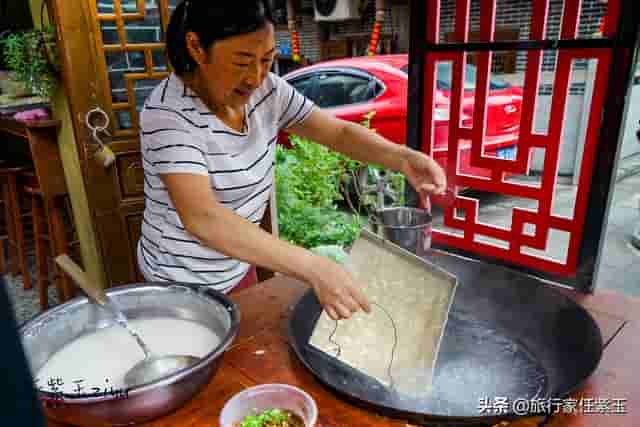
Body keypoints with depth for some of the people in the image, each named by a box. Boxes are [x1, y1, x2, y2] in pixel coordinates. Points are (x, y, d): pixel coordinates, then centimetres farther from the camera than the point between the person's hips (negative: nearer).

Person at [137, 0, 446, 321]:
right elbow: (202, 217, -40)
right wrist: (314, 268, -47)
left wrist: (403, 157, -25)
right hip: (184, 286, -6)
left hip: (238, 267, 6)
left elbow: (339, 133, -6)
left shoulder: (266, 90, -9)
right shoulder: (169, 113, -28)